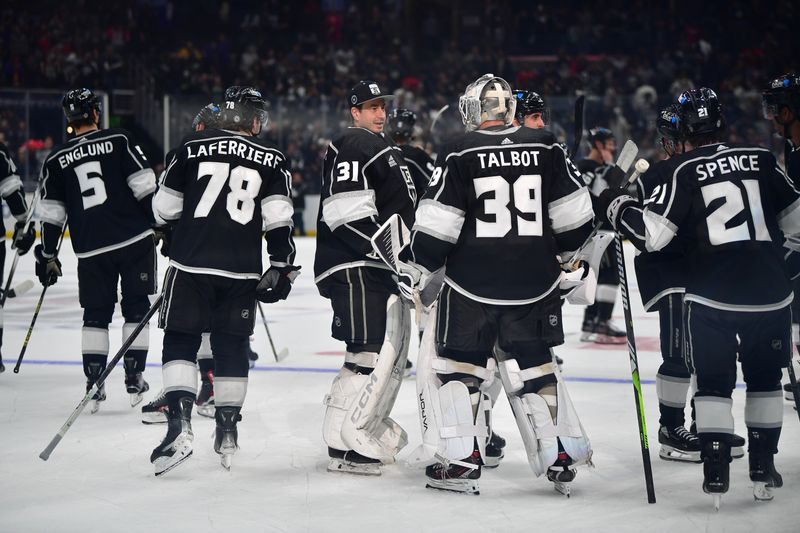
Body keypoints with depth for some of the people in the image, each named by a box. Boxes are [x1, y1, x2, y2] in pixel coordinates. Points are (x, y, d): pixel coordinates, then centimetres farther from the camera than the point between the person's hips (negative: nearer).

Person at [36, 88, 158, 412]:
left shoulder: (56, 159, 7)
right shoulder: (119, 141, 0)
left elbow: (51, 214, 7)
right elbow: (145, 186, -6)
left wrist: (47, 255, 14)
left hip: (91, 249, 2)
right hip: (134, 239, -1)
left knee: (96, 314, 11)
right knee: (136, 309, 9)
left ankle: (94, 384, 5)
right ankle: (134, 379, 6)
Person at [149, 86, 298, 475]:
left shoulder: (193, 147, 3)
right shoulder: (271, 160, 6)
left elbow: (164, 207, 7)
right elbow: (279, 220, -2)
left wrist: (174, 236, 26)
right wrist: (281, 268, 3)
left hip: (191, 264, -1)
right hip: (242, 270, 2)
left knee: (180, 341, 5)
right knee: (232, 347, 13)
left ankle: (179, 426, -11)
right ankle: (227, 435, 16)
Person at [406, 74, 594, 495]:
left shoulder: (460, 154, -7)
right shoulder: (546, 149, 2)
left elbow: (438, 226, -9)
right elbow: (574, 216, 5)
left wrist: (419, 271, 4)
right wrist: (559, 252, 24)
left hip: (472, 285, -3)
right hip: (534, 283, 3)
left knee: (454, 364, 9)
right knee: (533, 366, 14)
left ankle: (462, 461, 4)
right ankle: (561, 456, 10)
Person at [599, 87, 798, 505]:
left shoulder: (682, 170, -3)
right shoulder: (760, 159, 7)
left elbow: (651, 233, -8)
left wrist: (617, 206, 8)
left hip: (712, 295, -2)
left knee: (714, 382, 8)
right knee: (764, 379, 17)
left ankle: (716, 473, 0)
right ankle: (763, 471, 18)